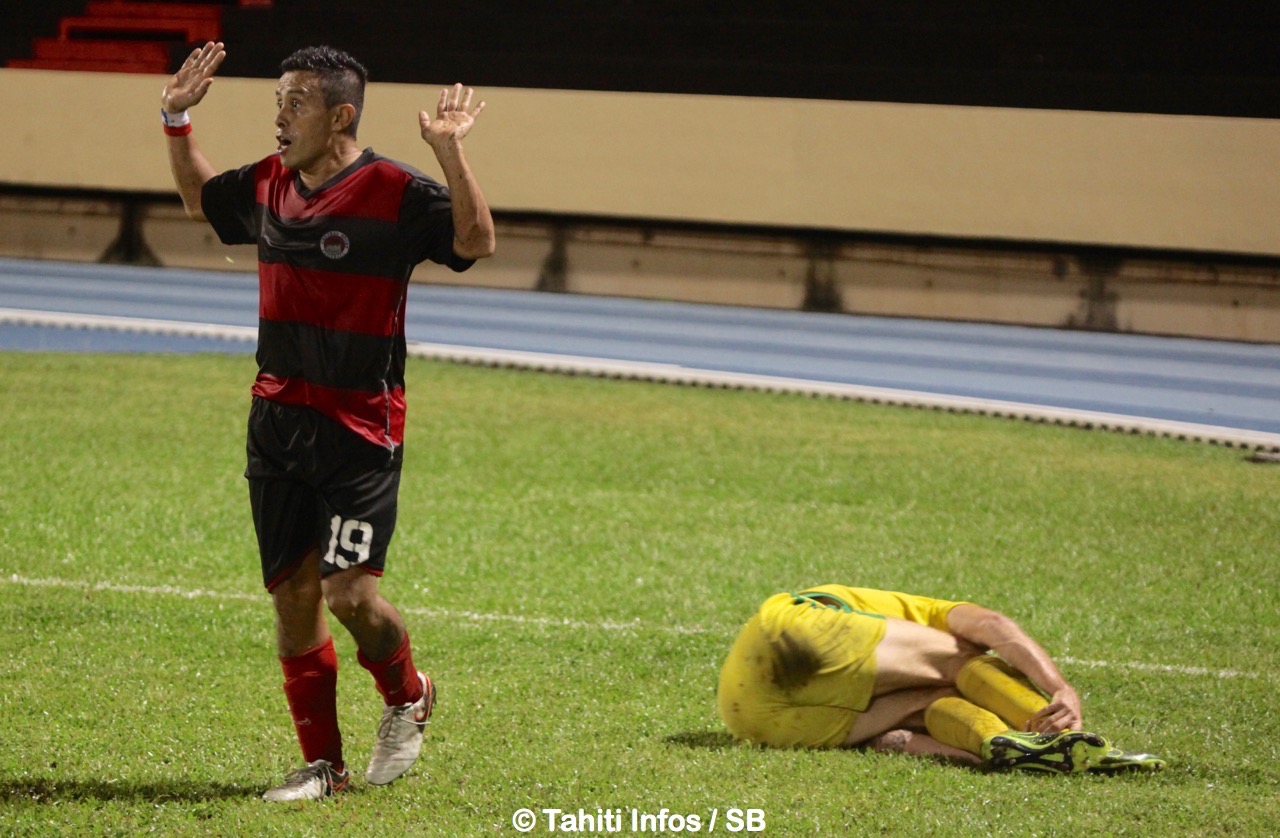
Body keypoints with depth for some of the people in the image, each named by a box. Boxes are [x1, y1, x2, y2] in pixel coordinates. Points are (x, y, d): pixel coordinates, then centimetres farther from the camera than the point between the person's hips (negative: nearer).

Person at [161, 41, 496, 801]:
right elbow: (199, 197, 29)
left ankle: (408, 698, 17)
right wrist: (178, 120, 18)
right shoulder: (267, 187, 8)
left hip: (360, 425, -6)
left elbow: (476, 240, -22)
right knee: (293, 592, 5)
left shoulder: (394, 192, -11)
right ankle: (323, 763, 15)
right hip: (278, 418, 6)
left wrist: (450, 152, -33)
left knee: (349, 591, -14)